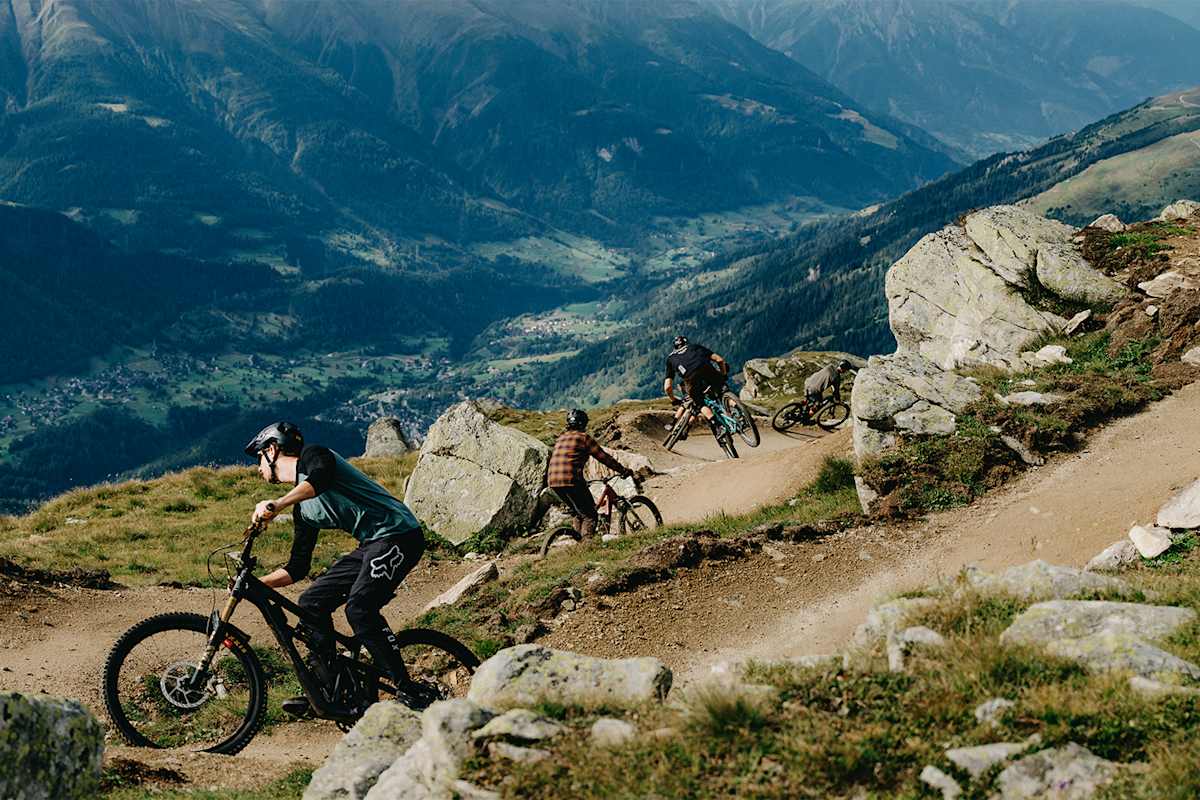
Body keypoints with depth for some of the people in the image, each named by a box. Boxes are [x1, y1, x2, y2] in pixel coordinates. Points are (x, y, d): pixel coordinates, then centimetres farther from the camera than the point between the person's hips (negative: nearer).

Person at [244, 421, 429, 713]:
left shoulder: (311, 456, -3)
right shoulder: (302, 510, 20)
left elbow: (321, 478, -29)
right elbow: (297, 568, 20)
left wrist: (276, 504, -39)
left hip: (398, 534, -10)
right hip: (372, 544, 10)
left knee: (359, 608, -24)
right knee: (312, 602, 5)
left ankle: (409, 692, -19)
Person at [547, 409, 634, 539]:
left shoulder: (560, 438, 23)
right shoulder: (584, 438, 2)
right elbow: (604, 457, 2)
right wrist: (624, 470, 10)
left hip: (553, 481, 7)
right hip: (571, 480, -7)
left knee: (576, 512, 25)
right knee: (589, 515, -1)